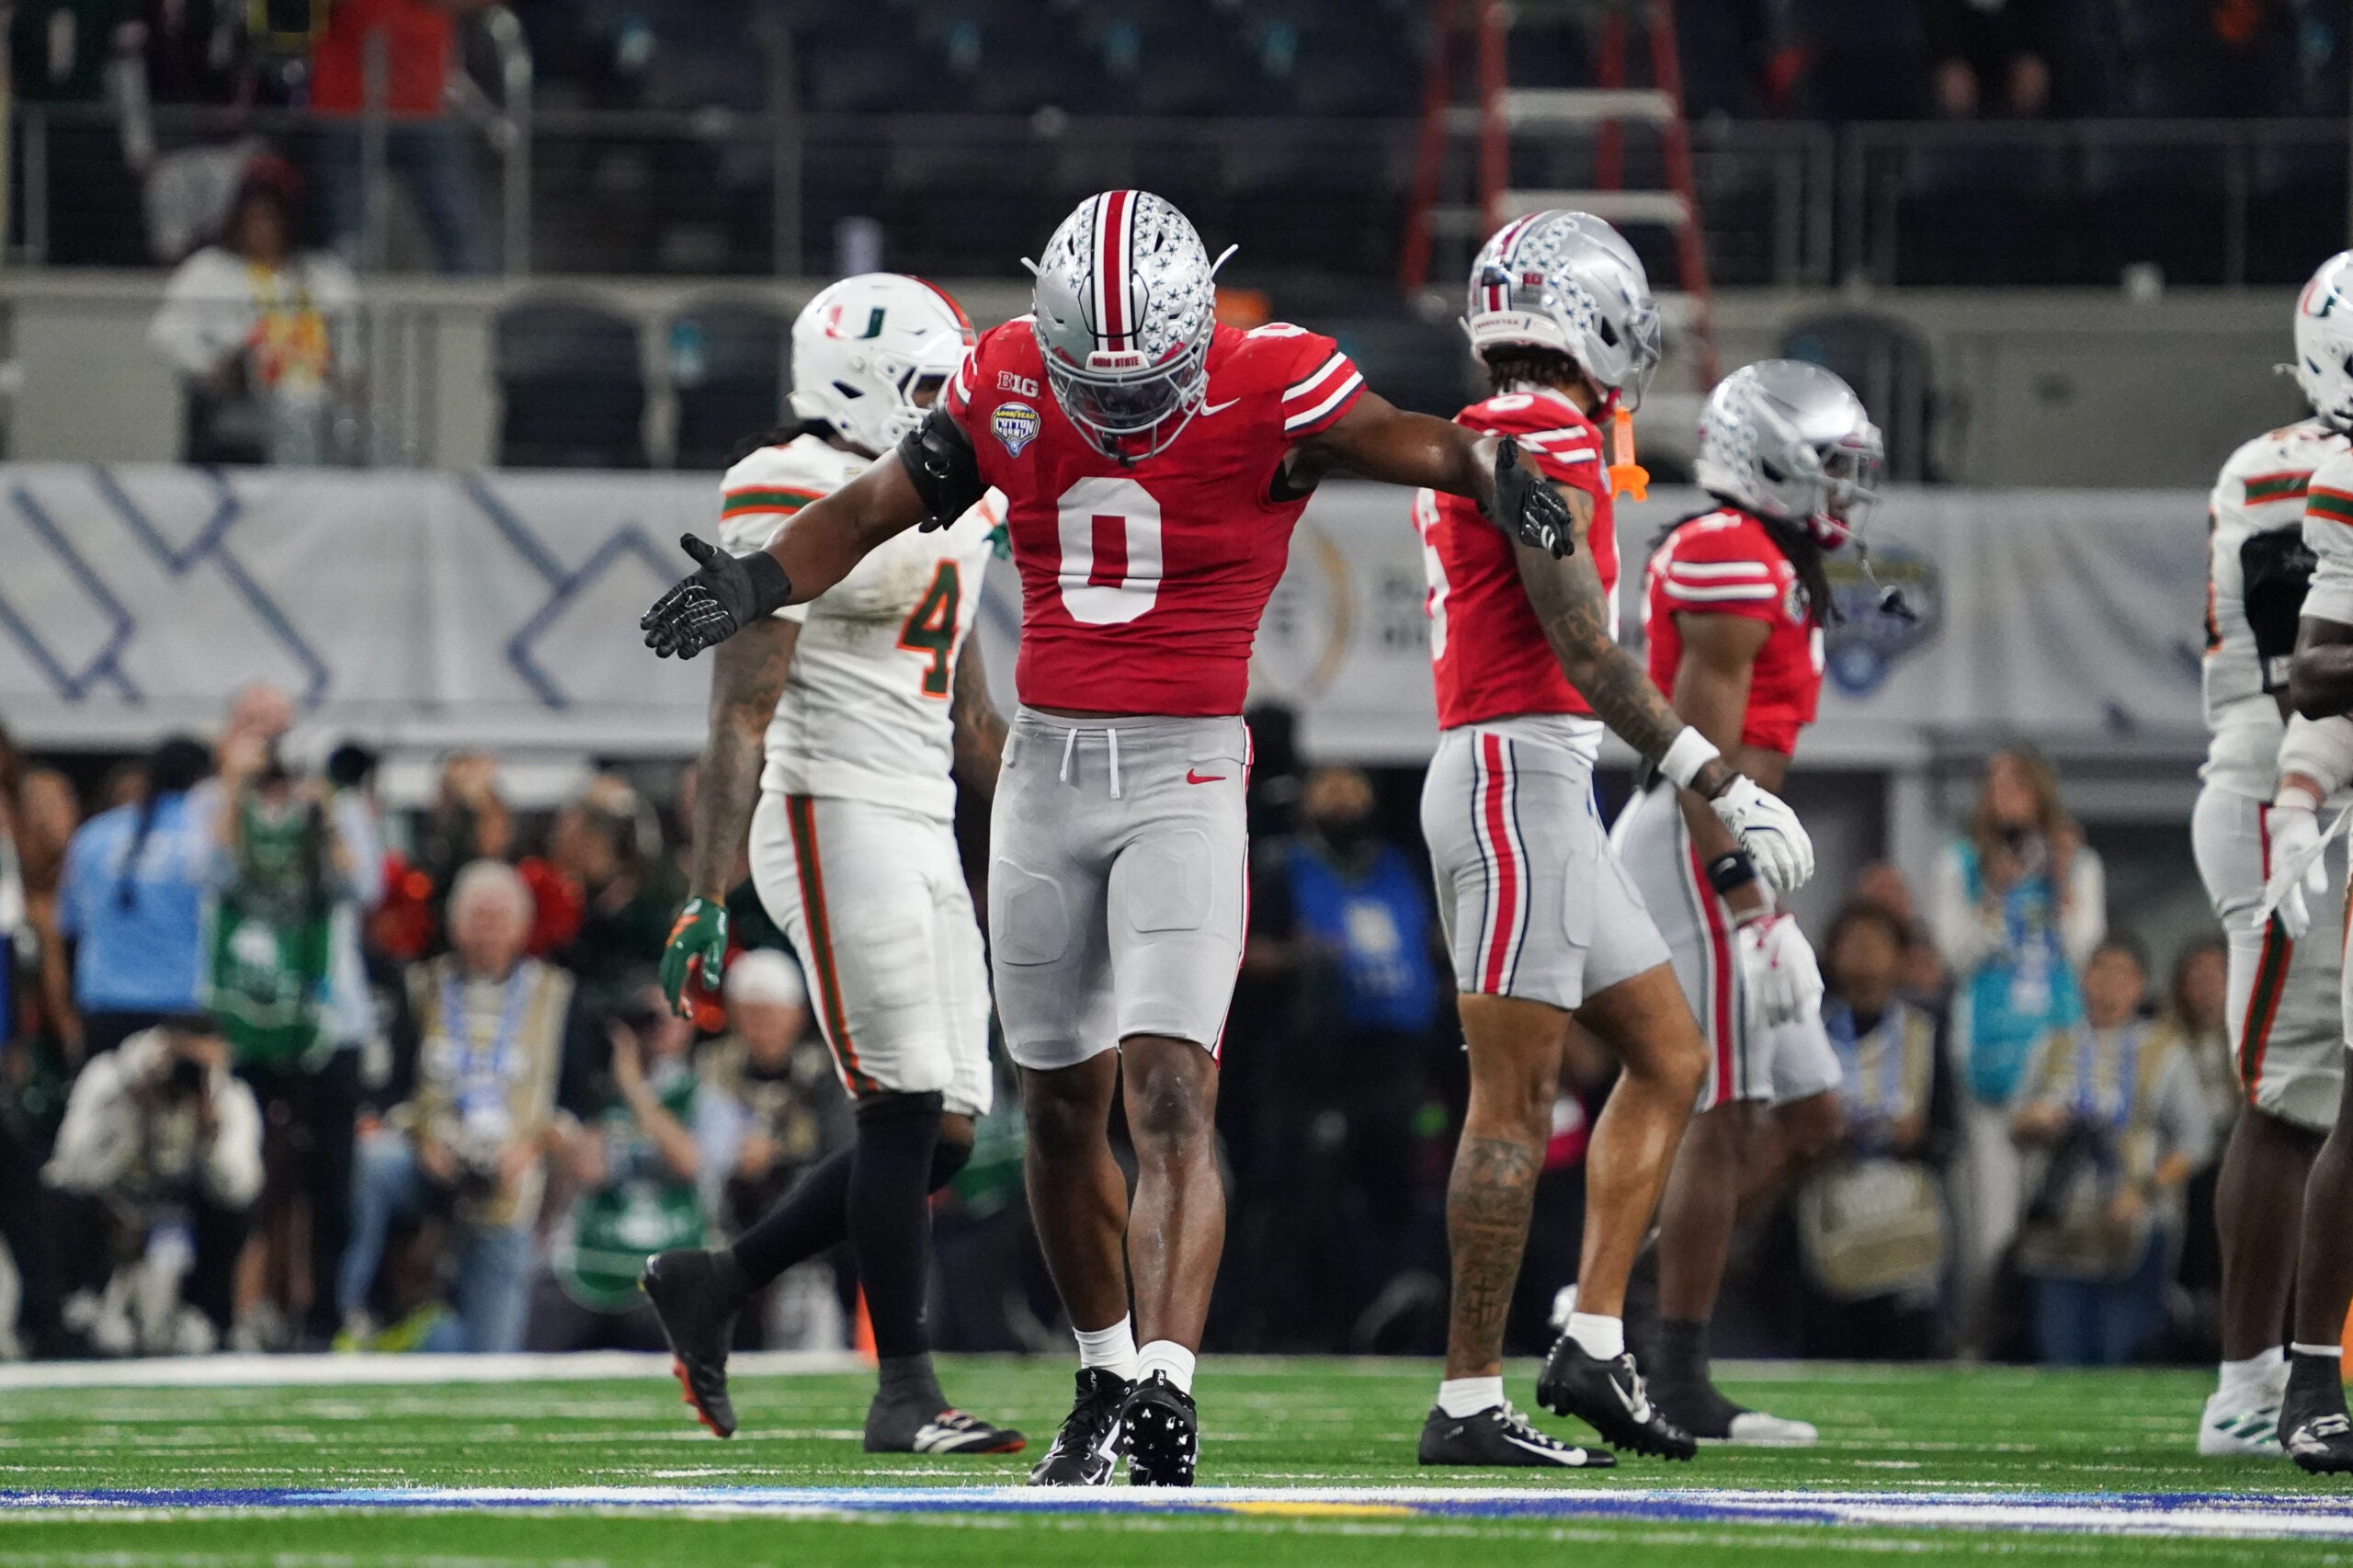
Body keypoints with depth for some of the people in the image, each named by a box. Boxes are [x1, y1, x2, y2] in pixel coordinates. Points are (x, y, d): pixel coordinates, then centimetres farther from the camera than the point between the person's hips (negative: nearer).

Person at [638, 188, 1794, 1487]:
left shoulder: (1271, 392, -11)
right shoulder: (1007, 387, 1)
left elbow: (1422, 445, -21)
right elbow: (869, 512, 12)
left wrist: (1495, 475, -42)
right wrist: (757, 583, -1)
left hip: (1185, 771, -4)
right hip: (1044, 768, 4)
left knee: (1170, 1091, -16)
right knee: (1060, 1103, 11)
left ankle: (1164, 1395, -24)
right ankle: (1105, 1377, 27)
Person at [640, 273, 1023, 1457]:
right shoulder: (801, 508, -11)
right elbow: (739, 719, -15)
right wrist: (706, 897, -20)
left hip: (921, 833, 9)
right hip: (834, 822, -9)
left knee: (943, 1133, 5)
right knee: (906, 1110, -10)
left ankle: (710, 1286, 18)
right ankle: (905, 1392, -4)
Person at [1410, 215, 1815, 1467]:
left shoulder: (1468, 442, 17)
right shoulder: (1547, 437, -12)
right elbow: (1584, 646, -18)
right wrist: (1715, 781, -18)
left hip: (1530, 791, 10)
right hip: (1521, 768, -10)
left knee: (1667, 1058, 14)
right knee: (1514, 1100, -7)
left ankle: (1593, 1346, 11)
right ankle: (1469, 1399, -6)